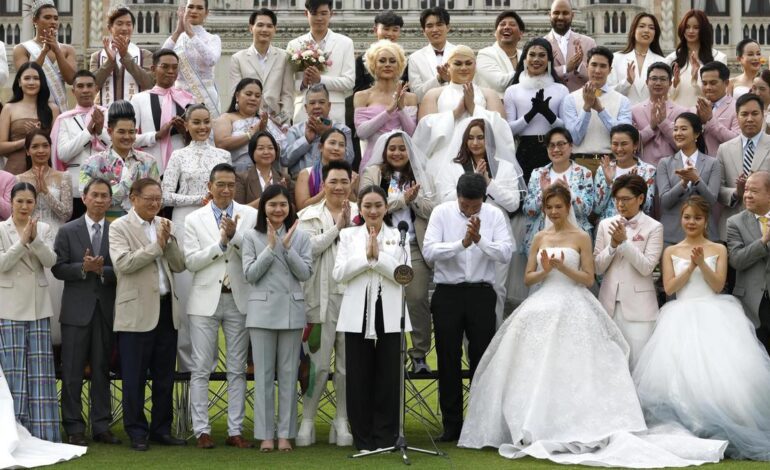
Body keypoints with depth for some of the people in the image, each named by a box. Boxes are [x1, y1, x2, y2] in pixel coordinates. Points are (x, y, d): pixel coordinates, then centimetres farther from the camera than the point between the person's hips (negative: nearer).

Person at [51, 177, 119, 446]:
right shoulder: (67, 231, 4)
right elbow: (58, 268, -1)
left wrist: (102, 270, -18)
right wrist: (84, 268, -16)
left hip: (106, 310, 1)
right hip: (76, 310, -1)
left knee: (102, 371, 8)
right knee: (73, 372, 1)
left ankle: (101, 427, 14)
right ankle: (74, 428, 8)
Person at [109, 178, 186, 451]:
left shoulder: (164, 225, 12)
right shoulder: (120, 227, -3)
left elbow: (179, 265, 8)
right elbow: (123, 263, -17)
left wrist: (168, 241, -7)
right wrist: (156, 245, -13)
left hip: (166, 308, 5)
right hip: (137, 312, -5)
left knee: (165, 377, 10)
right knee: (134, 377, 1)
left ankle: (162, 429, 19)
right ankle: (137, 433, 9)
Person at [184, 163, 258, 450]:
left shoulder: (250, 215, 4)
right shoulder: (194, 219, 5)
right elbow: (191, 261, -5)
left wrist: (234, 236, -18)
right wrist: (221, 243, -14)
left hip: (239, 300, 1)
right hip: (206, 300, 0)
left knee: (237, 369, 5)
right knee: (201, 369, 1)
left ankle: (235, 431, 11)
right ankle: (201, 430, 6)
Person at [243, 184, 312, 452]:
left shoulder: (300, 237, 6)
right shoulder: (252, 237, 4)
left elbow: (305, 273, -2)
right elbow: (250, 274, -5)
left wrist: (287, 247, -11)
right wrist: (271, 246, -11)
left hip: (291, 310, 1)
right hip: (262, 311, -1)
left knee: (288, 374, 4)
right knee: (264, 374, 2)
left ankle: (285, 433, 10)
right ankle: (265, 434, 8)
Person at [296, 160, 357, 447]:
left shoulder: (360, 215, 8)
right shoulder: (309, 216, 6)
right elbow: (308, 248, -11)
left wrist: (350, 225, -13)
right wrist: (337, 227, -9)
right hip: (321, 298, -2)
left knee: (348, 365, 6)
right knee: (318, 365, 0)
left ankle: (342, 422, 16)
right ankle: (307, 421, 11)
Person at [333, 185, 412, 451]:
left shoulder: (398, 236, 8)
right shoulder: (348, 235, 10)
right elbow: (338, 274, -1)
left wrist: (379, 256, -12)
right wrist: (365, 256, -10)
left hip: (389, 315, 0)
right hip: (358, 315, 1)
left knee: (388, 378, 0)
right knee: (359, 378, 2)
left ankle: (386, 438, 8)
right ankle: (363, 440, 10)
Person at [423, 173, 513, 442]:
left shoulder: (494, 216, 1)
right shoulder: (442, 213, -2)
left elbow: (505, 253, -10)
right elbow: (429, 250, -14)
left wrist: (480, 239, -24)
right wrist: (462, 243, -24)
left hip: (481, 293, 0)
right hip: (448, 293, 0)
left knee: (482, 359, 5)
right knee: (448, 360, 4)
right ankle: (451, 426, 13)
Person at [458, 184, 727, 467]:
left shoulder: (581, 237, 1)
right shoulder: (540, 238, 13)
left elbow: (589, 278, -3)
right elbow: (528, 277, 11)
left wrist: (562, 267, -16)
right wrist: (545, 270, -9)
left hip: (571, 310, -4)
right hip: (541, 309, 4)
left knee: (568, 370, -10)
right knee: (536, 370, -1)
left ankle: (570, 430, -6)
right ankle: (534, 429, 4)